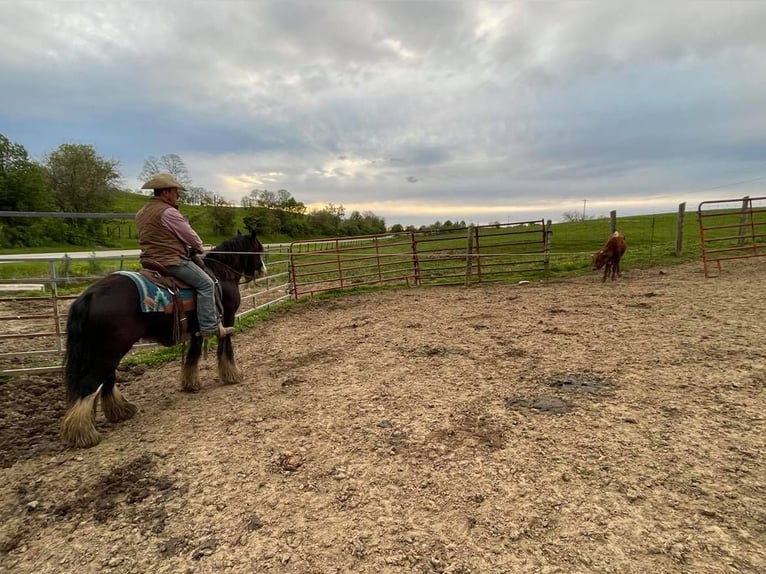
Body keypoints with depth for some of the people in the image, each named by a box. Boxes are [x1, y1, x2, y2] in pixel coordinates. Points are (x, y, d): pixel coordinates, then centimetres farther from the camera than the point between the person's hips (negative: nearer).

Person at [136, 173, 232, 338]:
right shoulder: (168, 212, -16)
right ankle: (209, 327, -10)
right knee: (206, 284, -6)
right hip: (172, 261, -10)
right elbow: (190, 236, -10)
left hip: (150, 260, 10)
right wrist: (199, 248, 12)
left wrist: (189, 246, 20)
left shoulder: (141, 213, 15)